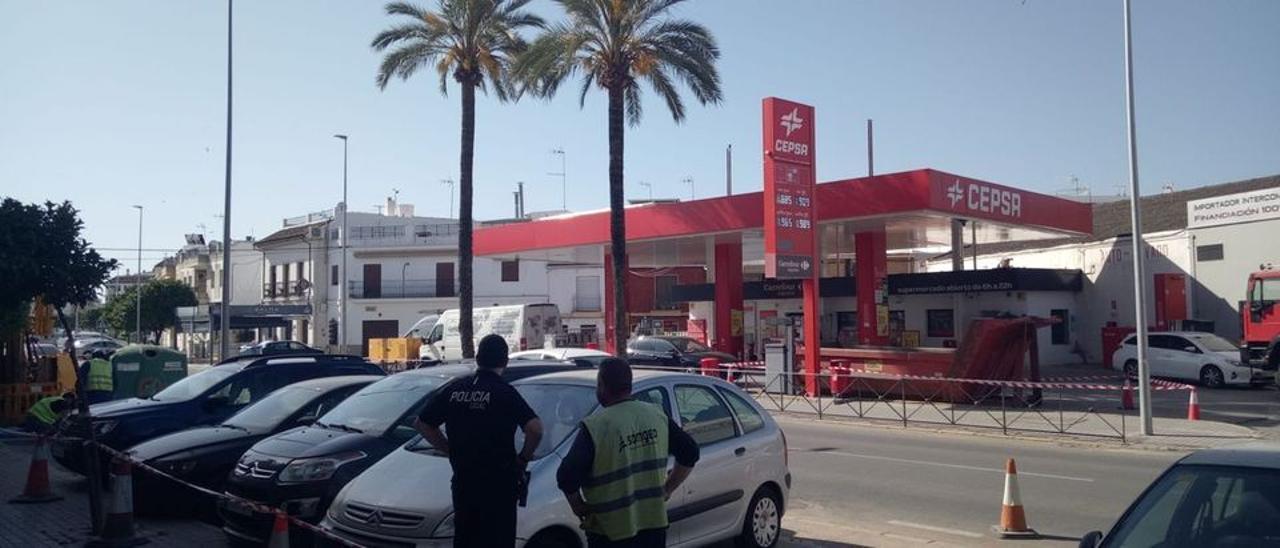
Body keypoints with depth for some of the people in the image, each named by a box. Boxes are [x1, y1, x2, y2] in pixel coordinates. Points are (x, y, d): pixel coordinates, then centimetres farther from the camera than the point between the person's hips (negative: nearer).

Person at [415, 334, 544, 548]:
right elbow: (535, 428, -21)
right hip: (498, 483, -5)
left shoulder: (455, 389, 5)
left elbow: (422, 423, 12)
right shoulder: (505, 392, -10)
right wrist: (522, 459, -4)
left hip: (462, 481, 5)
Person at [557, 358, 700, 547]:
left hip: (610, 533, -5)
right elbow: (690, 453, 8)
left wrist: (579, 506, -3)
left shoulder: (594, 427, -16)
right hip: (654, 524, 5)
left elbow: (567, 476, -21)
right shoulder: (657, 416, 1)